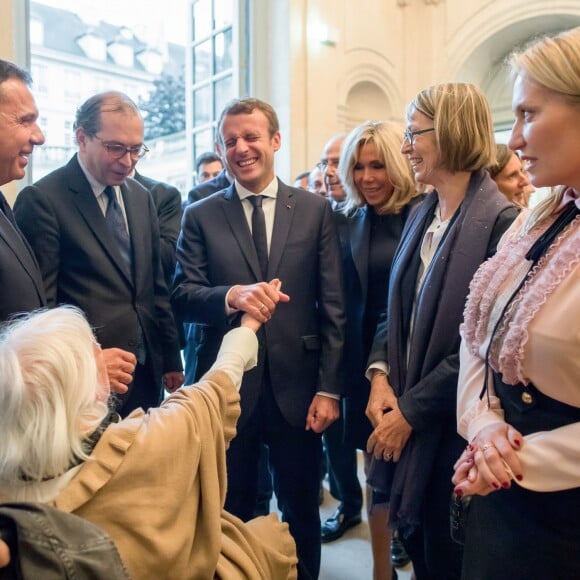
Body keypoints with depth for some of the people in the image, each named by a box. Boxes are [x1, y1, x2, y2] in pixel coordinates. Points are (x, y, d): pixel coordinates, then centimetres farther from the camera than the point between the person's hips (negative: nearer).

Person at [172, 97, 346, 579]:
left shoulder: (315, 211, 1)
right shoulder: (200, 217, 3)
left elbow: (333, 307, -1)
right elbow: (183, 297, -5)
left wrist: (329, 388, -6)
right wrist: (231, 296, -26)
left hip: (296, 385, 0)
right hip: (228, 385, 0)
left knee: (301, 513, 17)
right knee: (230, 515, 17)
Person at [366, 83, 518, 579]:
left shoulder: (500, 221, -18)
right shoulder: (421, 214, 7)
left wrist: (411, 411, -16)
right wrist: (380, 375, -5)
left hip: (452, 426, -6)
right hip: (403, 413, 7)